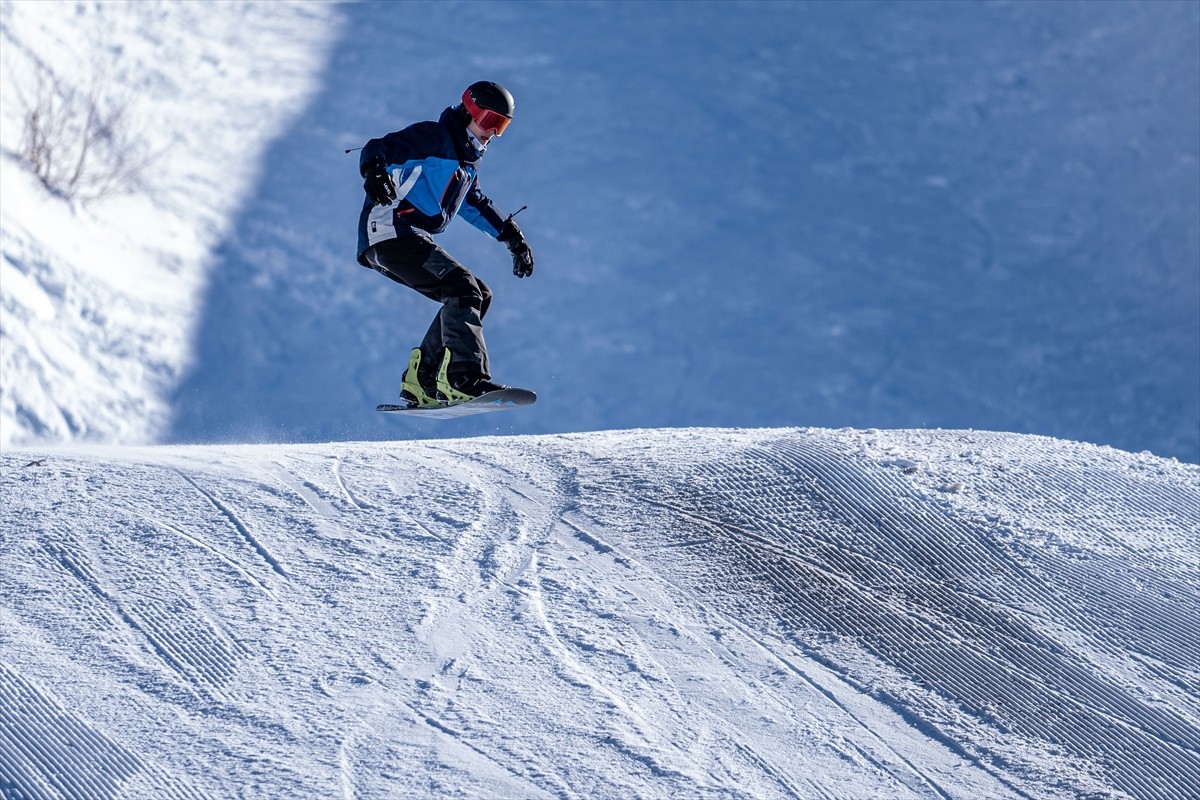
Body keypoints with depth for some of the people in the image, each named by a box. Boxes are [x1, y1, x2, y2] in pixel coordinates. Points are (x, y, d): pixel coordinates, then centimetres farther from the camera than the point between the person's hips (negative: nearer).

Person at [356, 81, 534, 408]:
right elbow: (380, 148, -18)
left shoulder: (467, 161, 24)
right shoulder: (434, 138, -5)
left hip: (410, 240, 10)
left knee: (479, 295, 10)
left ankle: (421, 381, 4)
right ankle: (464, 378, -33)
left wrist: (511, 235, 35)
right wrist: (374, 170, -41)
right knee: (463, 291, -22)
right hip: (391, 232, -10)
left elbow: (474, 203, 39)